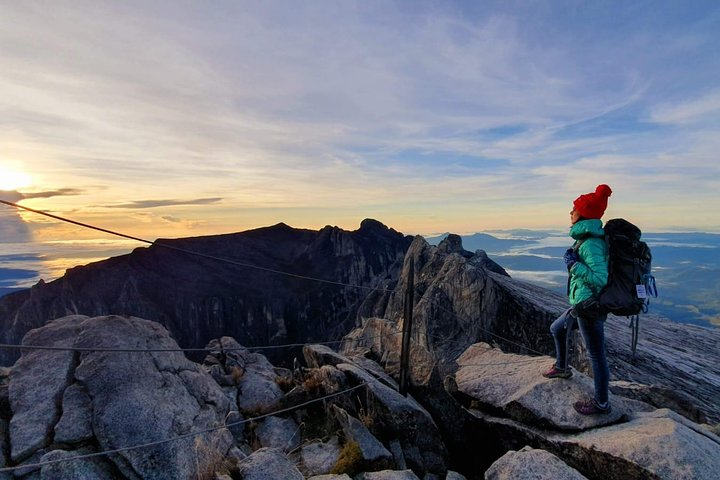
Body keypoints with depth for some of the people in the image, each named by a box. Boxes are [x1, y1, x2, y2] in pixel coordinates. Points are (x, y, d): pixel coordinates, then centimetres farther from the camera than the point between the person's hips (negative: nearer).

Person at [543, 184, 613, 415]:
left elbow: (600, 279, -29)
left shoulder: (591, 244, -23)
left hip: (590, 306, -10)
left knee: (596, 355, 4)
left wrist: (573, 264, -22)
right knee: (556, 329, 27)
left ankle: (601, 403, 20)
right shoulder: (586, 237, 7)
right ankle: (562, 367, 48)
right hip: (581, 303, 11)